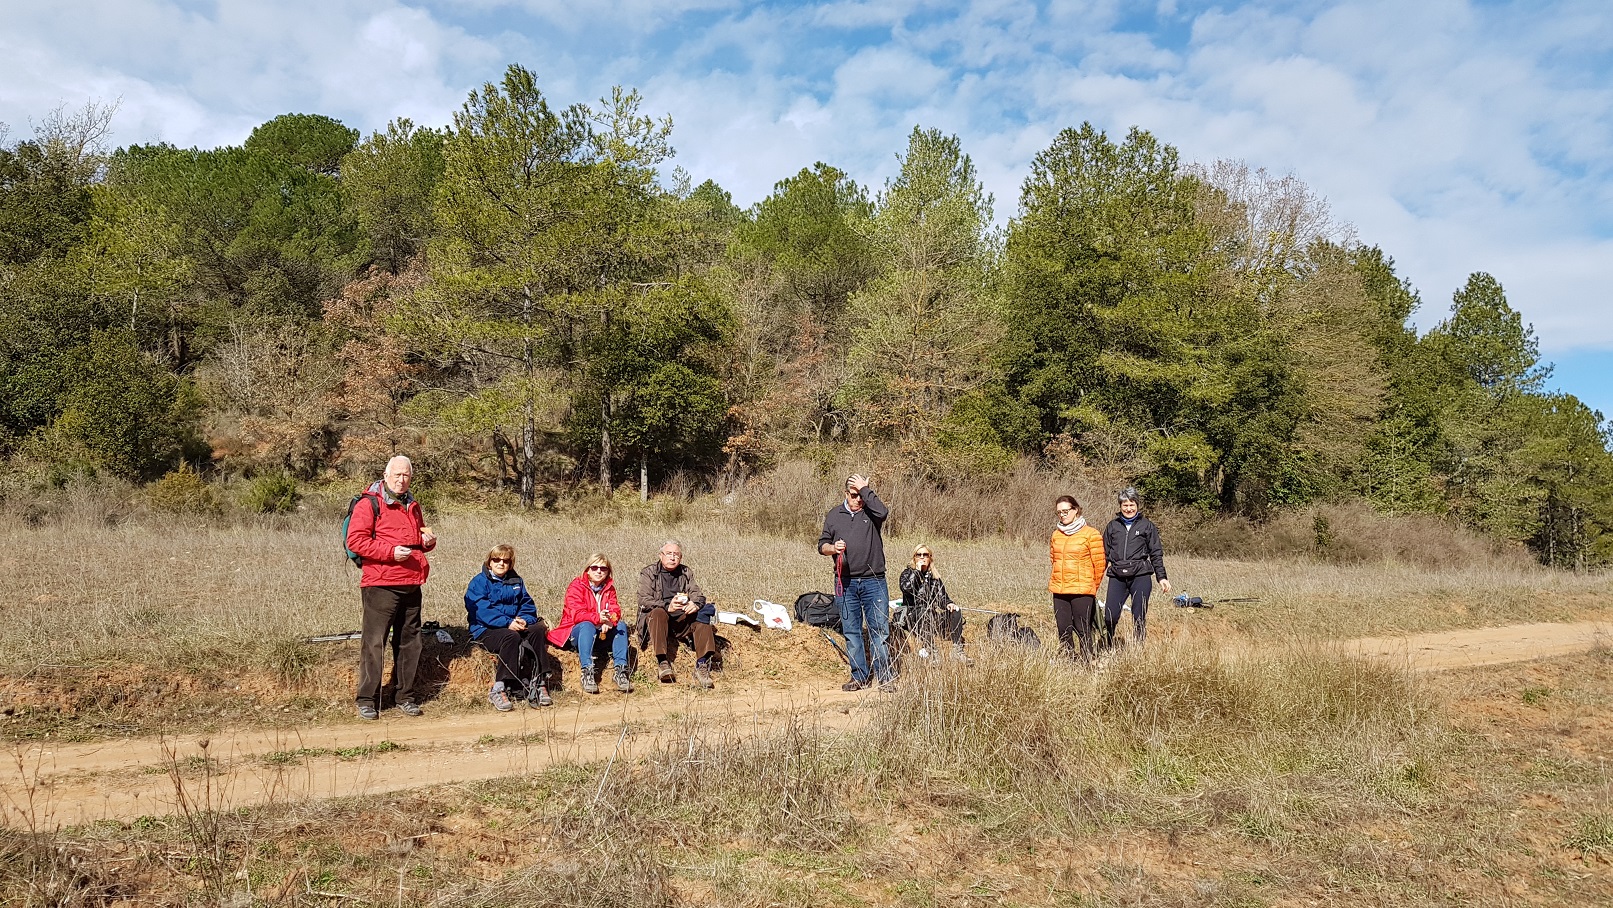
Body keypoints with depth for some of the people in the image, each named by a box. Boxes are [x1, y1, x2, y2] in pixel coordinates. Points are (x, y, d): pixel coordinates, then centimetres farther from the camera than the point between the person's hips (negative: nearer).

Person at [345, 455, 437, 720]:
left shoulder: (412, 506, 19)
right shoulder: (369, 505, -4)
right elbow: (355, 541, -13)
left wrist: (429, 541, 8)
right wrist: (391, 551, -20)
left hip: (411, 585, 7)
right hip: (380, 586, -7)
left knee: (409, 641, 10)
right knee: (374, 642, -5)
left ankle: (406, 696, 20)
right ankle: (367, 700, 3)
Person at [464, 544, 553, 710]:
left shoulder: (516, 581, 18)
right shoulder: (479, 582, 1)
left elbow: (528, 606, 12)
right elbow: (481, 610, -13)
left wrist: (524, 620, -12)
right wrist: (507, 623, -23)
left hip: (514, 626, 5)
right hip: (486, 630, -5)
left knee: (536, 630, -25)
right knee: (512, 637, -36)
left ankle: (537, 683, -26)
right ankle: (499, 689, -33)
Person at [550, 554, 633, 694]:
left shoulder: (609, 588, 9)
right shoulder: (576, 586, -8)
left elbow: (615, 609, -5)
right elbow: (576, 614, -21)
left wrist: (609, 621, -30)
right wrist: (598, 618, -38)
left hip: (601, 633, 4)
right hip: (576, 631, -4)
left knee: (621, 625, -21)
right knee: (587, 625, -36)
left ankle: (621, 670, -30)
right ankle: (586, 671, -45)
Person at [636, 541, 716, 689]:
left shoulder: (686, 572, 17)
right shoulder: (648, 572, 6)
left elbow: (697, 594, 6)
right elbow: (644, 600, -7)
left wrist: (695, 604, -21)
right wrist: (667, 607, -25)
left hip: (682, 618, 3)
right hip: (656, 618, -3)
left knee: (702, 618, -25)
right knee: (658, 612, -36)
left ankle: (702, 665, -32)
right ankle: (663, 663, -42)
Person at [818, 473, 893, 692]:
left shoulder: (871, 511, 4)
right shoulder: (834, 515, 12)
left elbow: (883, 512, -21)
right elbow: (822, 545, 14)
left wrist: (865, 489, -13)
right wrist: (832, 548, -8)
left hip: (874, 581, -2)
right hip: (845, 583, 3)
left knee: (879, 629, -2)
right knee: (851, 631, 7)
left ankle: (884, 677, 5)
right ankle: (860, 676, 16)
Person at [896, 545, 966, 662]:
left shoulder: (934, 577, 19)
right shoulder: (908, 573, 6)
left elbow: (942, 596, 11)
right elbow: (906, 588, -17)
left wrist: (949, 603, -12)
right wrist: (917, 571, -9)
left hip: (932, 617, 4)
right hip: (912, 616, -4)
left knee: (955, 612, -21)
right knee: (925, 611, -38)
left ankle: (957, 651, -25)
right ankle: (930, 651, -37)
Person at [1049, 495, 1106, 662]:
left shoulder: (1090, 534, -6)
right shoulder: (1056, 534, 11)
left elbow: (1099, 563, -2)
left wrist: (1092, 587, 6)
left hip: (1082, 591, -5)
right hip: (1059, 590, 5)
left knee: (1082, 629, -4)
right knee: (1063, 629, 7)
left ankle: (1087, 661, 4)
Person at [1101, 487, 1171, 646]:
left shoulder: (1147, 526, 7)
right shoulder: (1112, 526, 12)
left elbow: (1156, 554, 8)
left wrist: (1162, 578, 2)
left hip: (1140, 577, -1)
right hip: (1117, 578, 1)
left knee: (1139, 618, 0)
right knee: (1110, 617, -6)